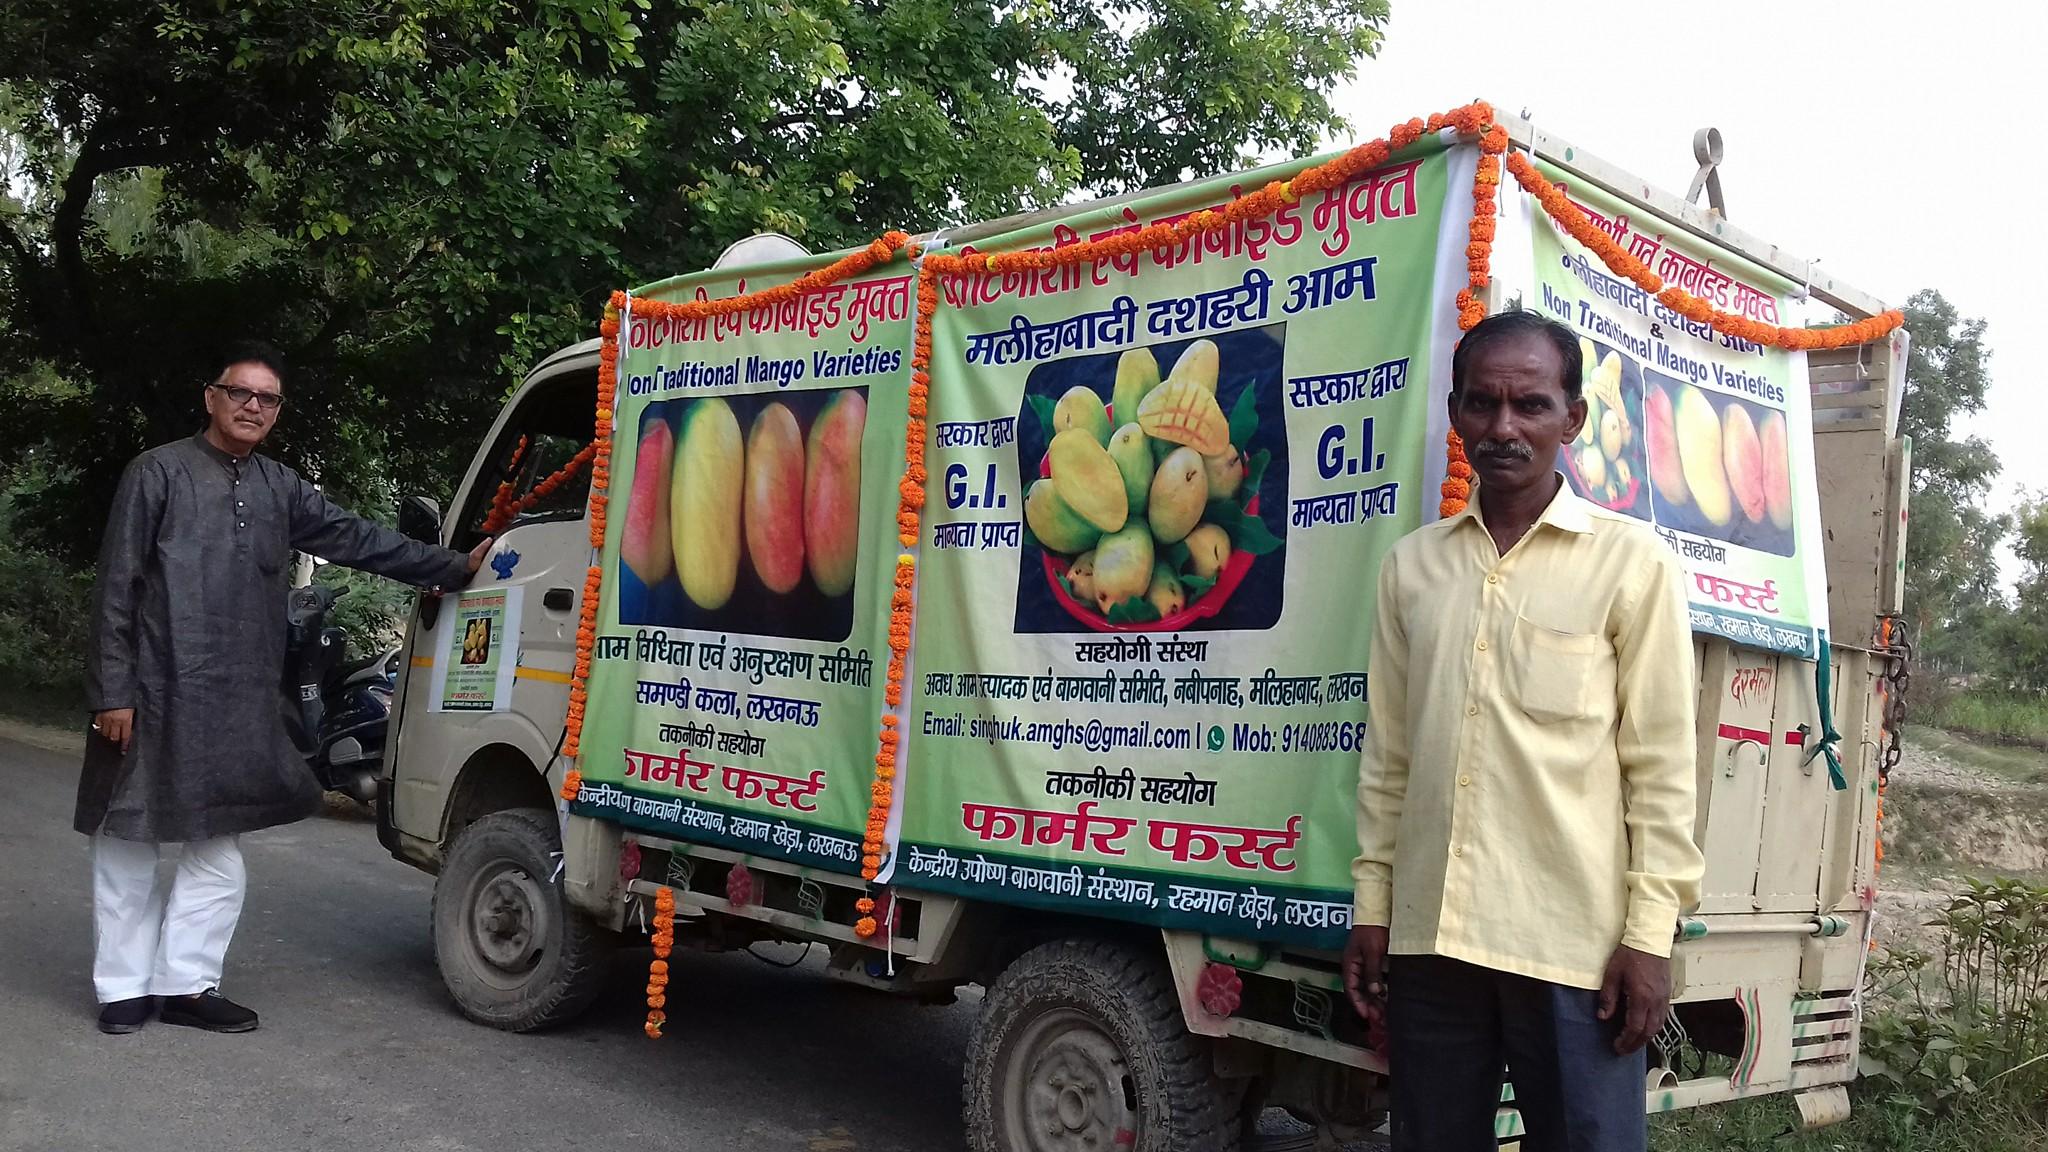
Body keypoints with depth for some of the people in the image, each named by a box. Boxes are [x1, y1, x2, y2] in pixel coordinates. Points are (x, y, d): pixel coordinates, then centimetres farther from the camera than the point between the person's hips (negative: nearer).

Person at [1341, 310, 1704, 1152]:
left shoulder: (1631, 562, -1)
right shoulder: (1412, 565, 9)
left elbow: (1660, 766, -3)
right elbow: (1387, 756, 12)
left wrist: (1648, 934, -7)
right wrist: (1371, 907, 9)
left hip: (1574, 942, -3)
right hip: (1429, 935, 4)